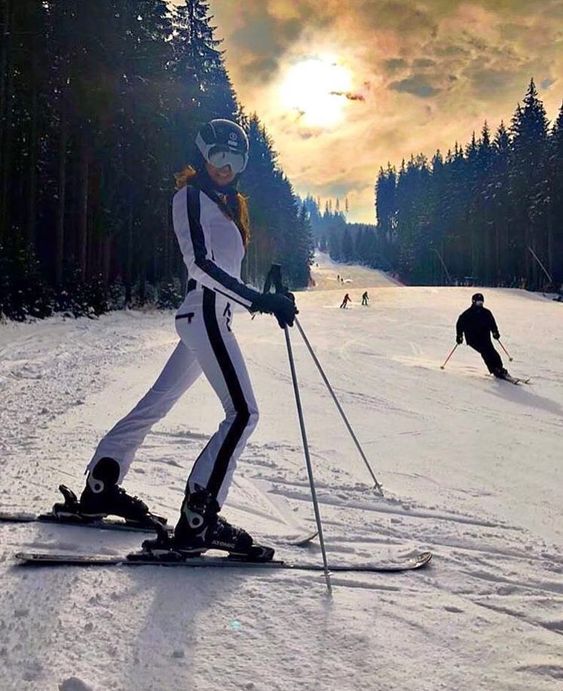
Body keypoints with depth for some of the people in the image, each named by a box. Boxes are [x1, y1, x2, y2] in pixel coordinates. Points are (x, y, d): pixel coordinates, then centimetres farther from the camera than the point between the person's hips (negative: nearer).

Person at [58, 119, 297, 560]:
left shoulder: (226, 205, 22)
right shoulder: (191, 196, -6)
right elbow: (200, 262, -19)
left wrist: (270, 299, 18)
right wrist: (258, 300, -27)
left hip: (211, 316, 10)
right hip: (205, 314, -10)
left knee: (157, 404, 13)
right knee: (243, 412, -16)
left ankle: (100, 488, 23)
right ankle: (197, 522, -18)